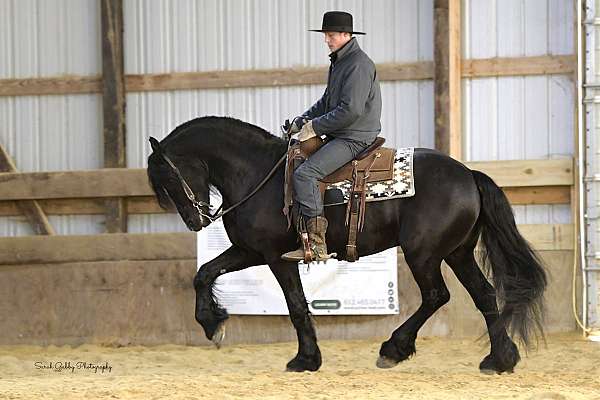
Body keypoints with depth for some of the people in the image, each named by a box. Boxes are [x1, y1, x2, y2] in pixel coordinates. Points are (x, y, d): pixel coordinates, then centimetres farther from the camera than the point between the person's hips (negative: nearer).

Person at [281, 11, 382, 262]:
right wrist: (301, 122, 14)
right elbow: (327, 102, 27)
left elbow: (351, 110, -23)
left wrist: (315, 127, -16)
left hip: (355, 139, -11)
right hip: (338, 136, 11)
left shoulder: (358, 65, -16)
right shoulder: (339, 62, 18)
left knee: (304, 173, -24)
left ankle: (317, 245, -27)